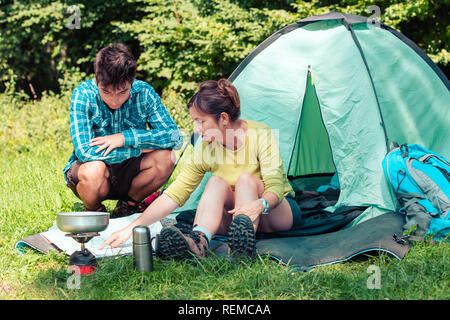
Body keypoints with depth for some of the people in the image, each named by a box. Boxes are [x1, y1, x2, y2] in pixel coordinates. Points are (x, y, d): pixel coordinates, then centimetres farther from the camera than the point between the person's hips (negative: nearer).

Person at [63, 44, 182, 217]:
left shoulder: (143, 93, -13)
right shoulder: (83, 95, -20)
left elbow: (174, 136, -19)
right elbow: (85, 152, -30)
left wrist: (125, 138, -27)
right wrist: (141, 148, -24)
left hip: (128, 175, 3)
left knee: (165, 157, -24)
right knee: (93, 170, -36)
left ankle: (129, 204, 4)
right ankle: (94, 212, 0)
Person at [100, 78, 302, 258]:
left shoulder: (260, 134, -18)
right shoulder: (205, 151, -8)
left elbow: (275, 187, -26)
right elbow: (173, 195, -9)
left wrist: (260, 204, -50)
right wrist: (132, 228, -17)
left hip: (279, 213, -2)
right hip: (234, 216, 3)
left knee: (246, 179, -32)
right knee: (217, 183, -28)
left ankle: (243, 244, -56)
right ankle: (198, 240, -54)